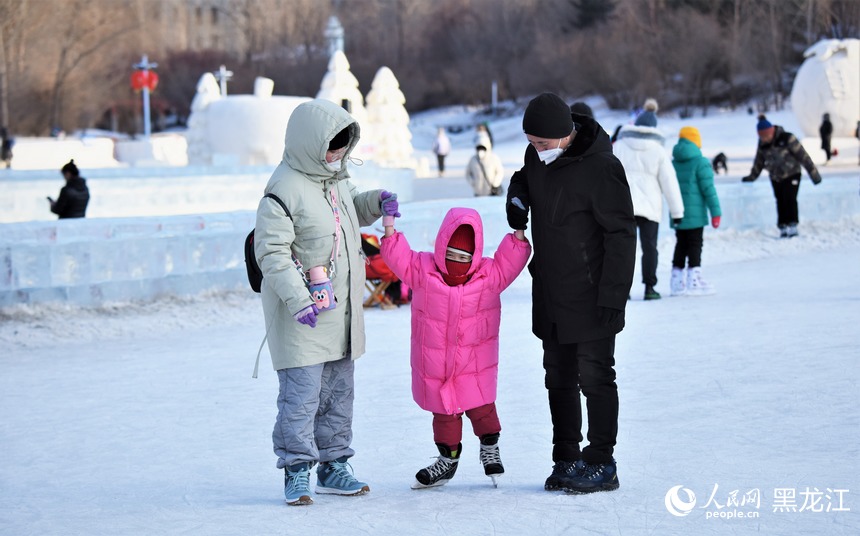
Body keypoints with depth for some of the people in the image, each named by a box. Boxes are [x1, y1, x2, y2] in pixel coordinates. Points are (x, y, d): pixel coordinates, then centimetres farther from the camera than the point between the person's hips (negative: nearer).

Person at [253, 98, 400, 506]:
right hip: (301, 316, -9)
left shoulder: (336, 179, 11)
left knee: (339, 391, 14)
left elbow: (352, 211, 31)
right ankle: (297, 470, 1)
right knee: (301, 393, -8)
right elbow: (271, 252, -21)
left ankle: (333, 465, 25)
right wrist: (297, 299, -30)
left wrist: (376, 202, 9)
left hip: (341, 309, 9)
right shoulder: (285, 190, -17)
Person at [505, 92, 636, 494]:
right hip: (550, 298, 8)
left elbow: (621, 235, -18)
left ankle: (601, 464, 6)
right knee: (558, 379, 13)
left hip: (591, 299, -8)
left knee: (595, 377, -2)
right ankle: (566, 459, 21)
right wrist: (517, 197, 5)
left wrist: (613, 295, -19)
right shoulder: (538, 157, 3)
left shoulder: (601, 168, -20)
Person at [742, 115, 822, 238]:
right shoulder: (762, 143, -3)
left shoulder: (787, 139, -19)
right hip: (775, 177, 5)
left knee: (790, 199, -15)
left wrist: (813, 173, -14)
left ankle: (792, 226, -13)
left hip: (792, 174, -5)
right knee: (780, 202, 4)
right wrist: (752, 176, 17)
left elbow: (803, 155, -16)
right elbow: (759, 160, 13)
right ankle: (783, 228, 8)